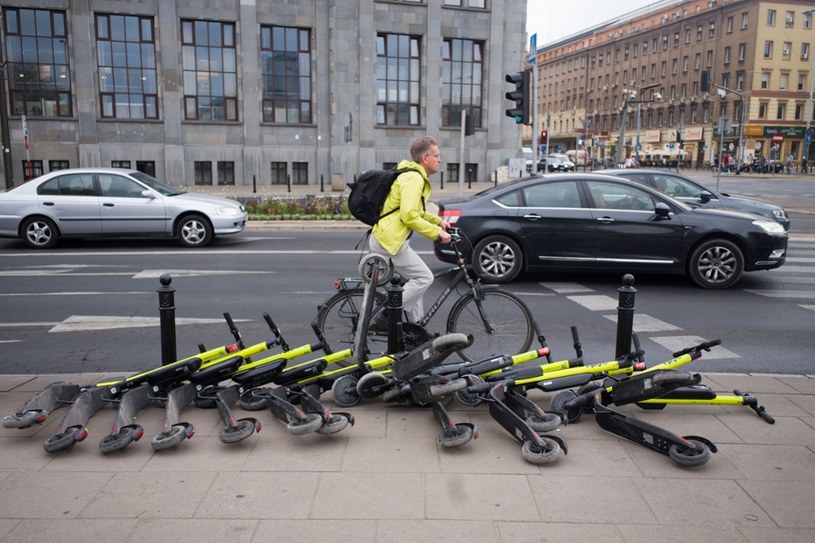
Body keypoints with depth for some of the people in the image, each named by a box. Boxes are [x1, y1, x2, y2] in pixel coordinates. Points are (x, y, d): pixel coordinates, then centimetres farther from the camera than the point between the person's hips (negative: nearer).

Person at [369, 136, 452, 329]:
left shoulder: (414, 175, 17)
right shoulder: (414, 178, -17)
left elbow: (416, 210, 28)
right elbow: (409, 216, -25)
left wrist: (437, 220, 15)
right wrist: (437, 233, -18)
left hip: (384, 237, 11)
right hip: (390, 241, -11)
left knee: (415, 280, 15)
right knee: (424, 278, -8)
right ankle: (385, 319, -7)